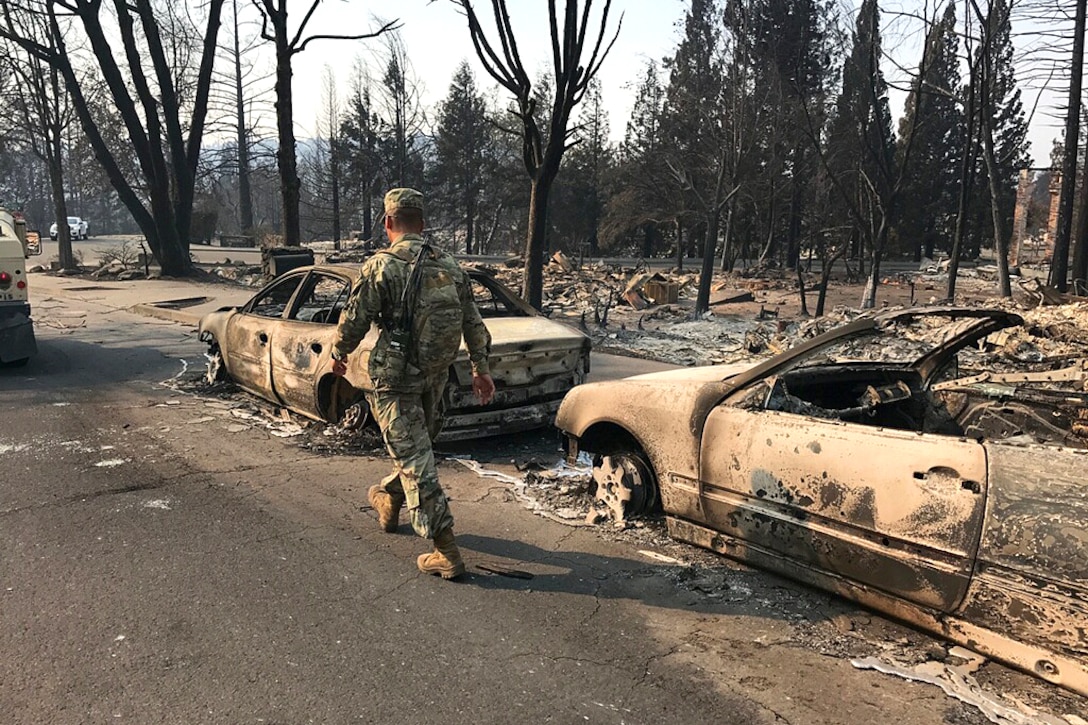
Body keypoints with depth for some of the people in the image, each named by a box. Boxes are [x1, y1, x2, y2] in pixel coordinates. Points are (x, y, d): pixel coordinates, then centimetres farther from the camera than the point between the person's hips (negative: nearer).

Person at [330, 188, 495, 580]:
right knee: (415, 445, 24)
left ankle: (446, 551, -5)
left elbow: (355, 319, -5)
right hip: (436, 376, 7)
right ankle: (388, 498, 49)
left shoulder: (381, 266, -11)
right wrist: (481, 367, 17)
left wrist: (338, 353, 13)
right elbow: (473, 322, 9)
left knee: (415, 459, -4)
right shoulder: (450, 265, 6)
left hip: (396, 377, -6)